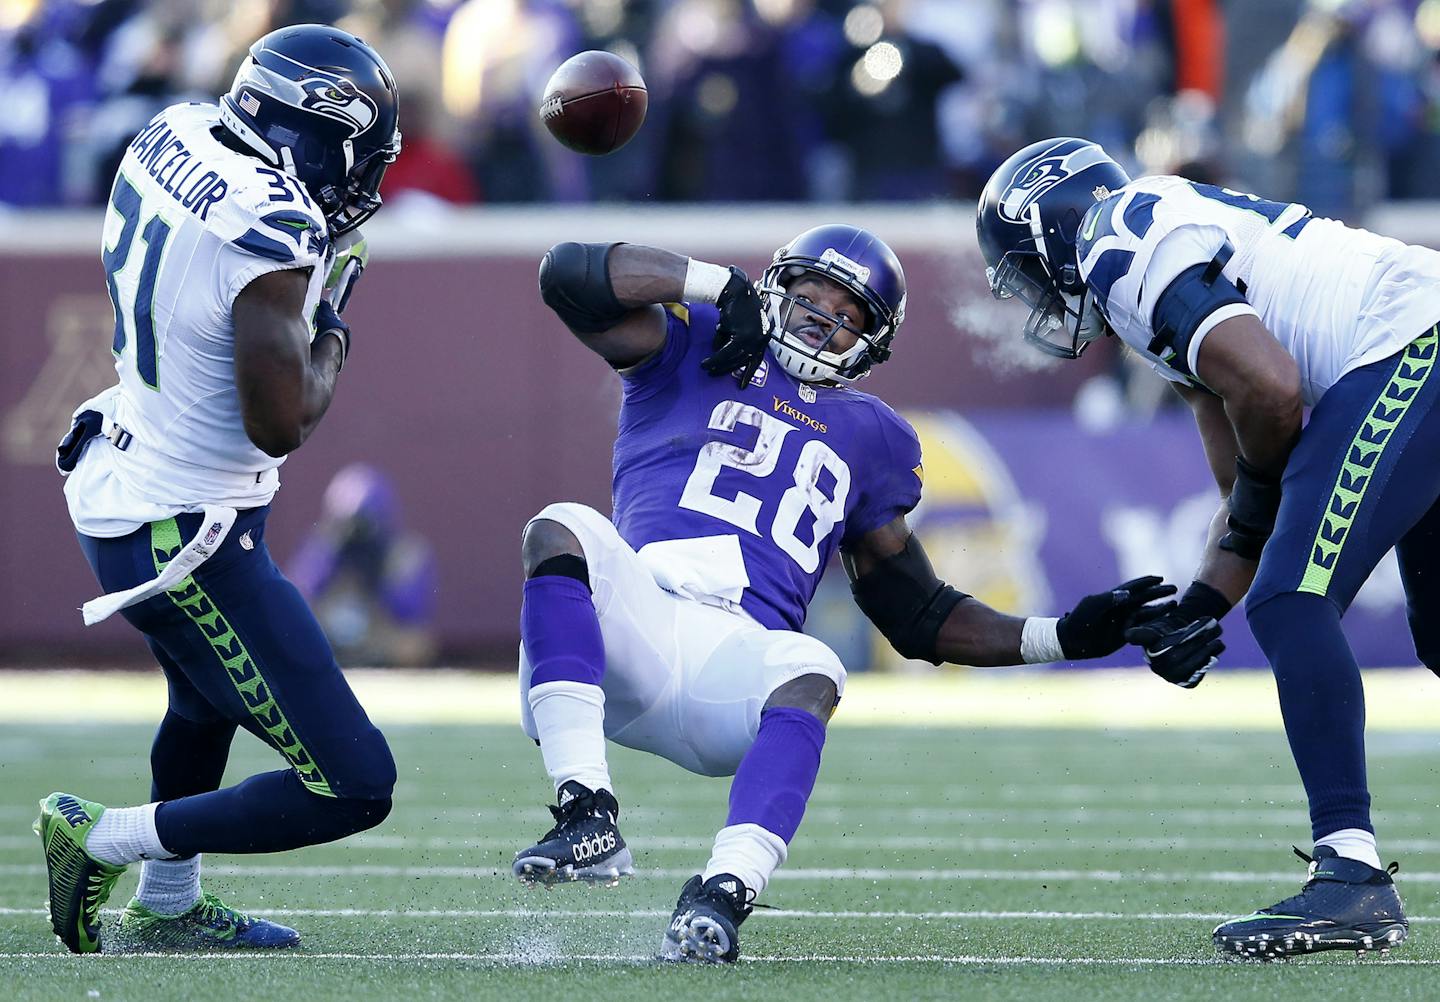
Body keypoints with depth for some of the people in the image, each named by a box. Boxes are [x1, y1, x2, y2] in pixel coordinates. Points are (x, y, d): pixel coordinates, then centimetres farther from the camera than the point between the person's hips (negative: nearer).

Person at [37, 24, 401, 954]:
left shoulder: (172, 137, -2)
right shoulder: (273, 240, -28)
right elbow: (280, 423, -23)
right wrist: (332, 327, -7)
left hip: (116, 483, 10)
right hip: (186, 541, -10)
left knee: (208, 696, 37)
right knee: (352, 789, -5)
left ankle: (167, 910, 47)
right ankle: (105, 840, 5)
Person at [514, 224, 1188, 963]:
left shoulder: (869, 438, 28)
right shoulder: (693, 350, 22)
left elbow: (918, 616, 29)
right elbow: (569, 275, 7)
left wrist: (1059, 639, 18)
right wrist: (718, 284, 8)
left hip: (742, 658, 1)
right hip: (637, 612, -1)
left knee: (812, 676, -34)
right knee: (562, 531, -33)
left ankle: (722, 896, -54)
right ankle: (588, 817, -40)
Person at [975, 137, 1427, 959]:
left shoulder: (1125, 249, -7)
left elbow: (1269, 388, -20)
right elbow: (1247, 497, 23)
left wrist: (1260, 487, 0)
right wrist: (1198, 608, 11)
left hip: (1410, 349, -10)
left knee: (1290, 603, -14)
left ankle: (1353, 879, -18)